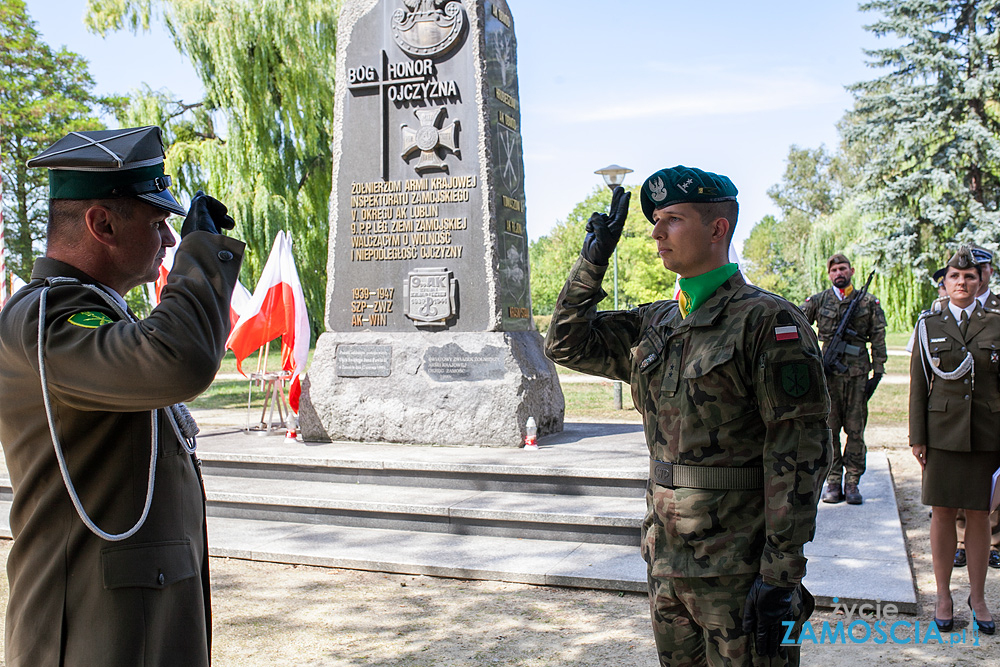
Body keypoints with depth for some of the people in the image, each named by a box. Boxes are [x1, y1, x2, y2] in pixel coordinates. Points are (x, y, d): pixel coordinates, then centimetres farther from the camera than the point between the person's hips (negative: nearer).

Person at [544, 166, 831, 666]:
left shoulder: (768, 321, -12)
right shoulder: (655, 324, 9)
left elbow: (799, 454, -15)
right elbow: (566, 344, 15)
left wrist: (782, 574, -18)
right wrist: (594, 257, 6)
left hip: (737, 569, -7)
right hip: (667, 560, 7)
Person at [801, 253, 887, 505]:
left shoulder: (869, 303, 8)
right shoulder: (817, 301, 6)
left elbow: (878, 340, 8)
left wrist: (877, 373, 1)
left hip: (858, 374, 0)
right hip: (828, 373, 0)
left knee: (855, 430, 3)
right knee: (829, 429, 2)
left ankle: (853, 483, 10)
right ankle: (833, 482, 10)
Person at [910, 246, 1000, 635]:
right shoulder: (929, 324, 4)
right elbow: (918, 383, 3)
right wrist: (917, 437, -1)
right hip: (943, 431, 0)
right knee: (942, 512, 5)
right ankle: (943, 597, 18)